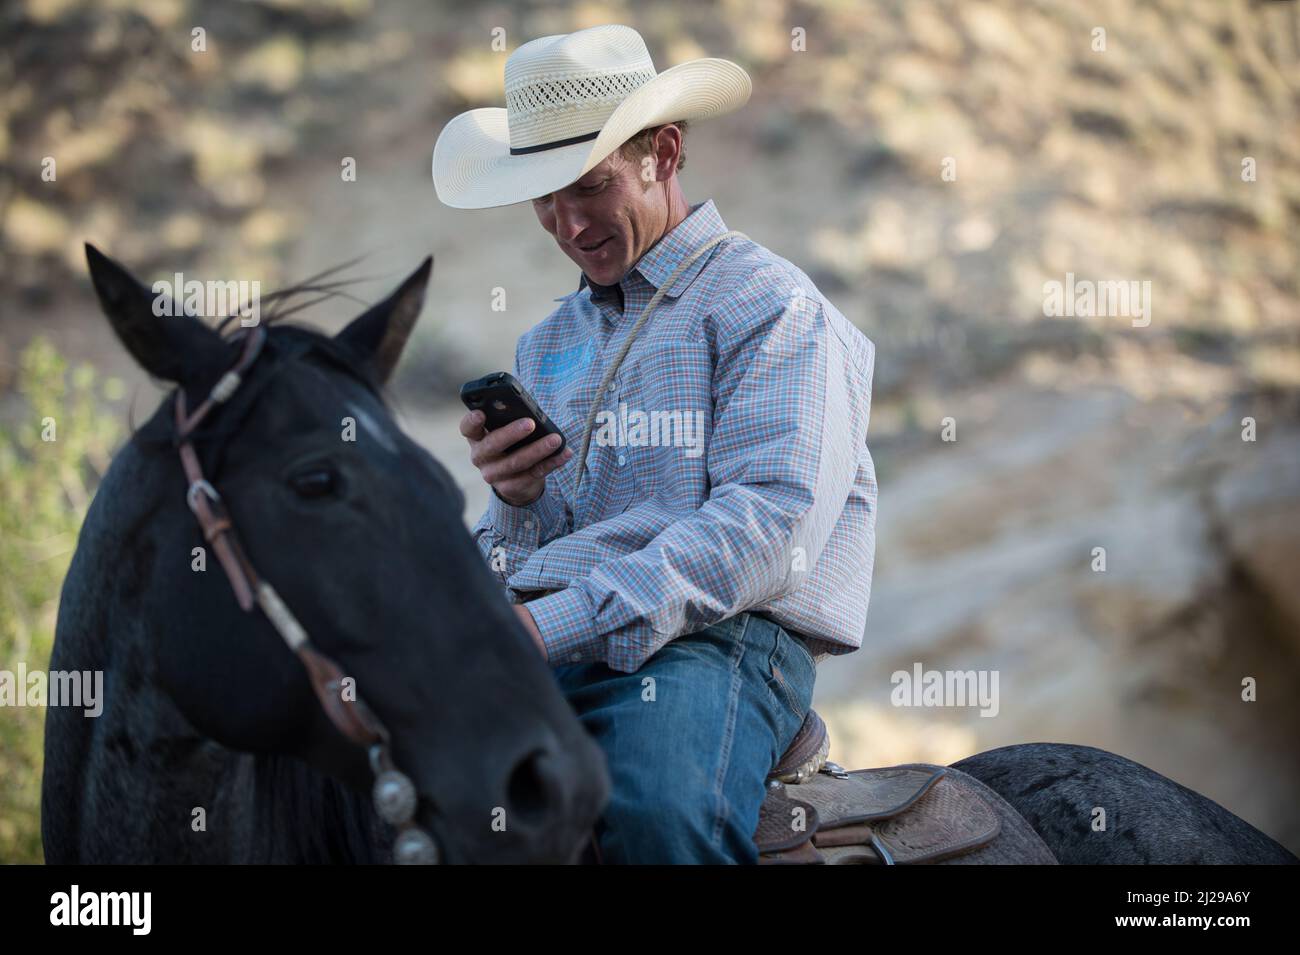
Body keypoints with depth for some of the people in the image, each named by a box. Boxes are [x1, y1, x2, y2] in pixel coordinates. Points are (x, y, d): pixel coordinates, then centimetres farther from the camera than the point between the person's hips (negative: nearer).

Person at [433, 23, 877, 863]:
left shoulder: (766, 305, 5)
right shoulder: (548, 344, 27)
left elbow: (770, 526, -11)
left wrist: (555, 622, -19)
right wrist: (516, 502, 0)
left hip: (718, 640, -6)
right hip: (538, 643, 6)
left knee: (658, 813, -39)